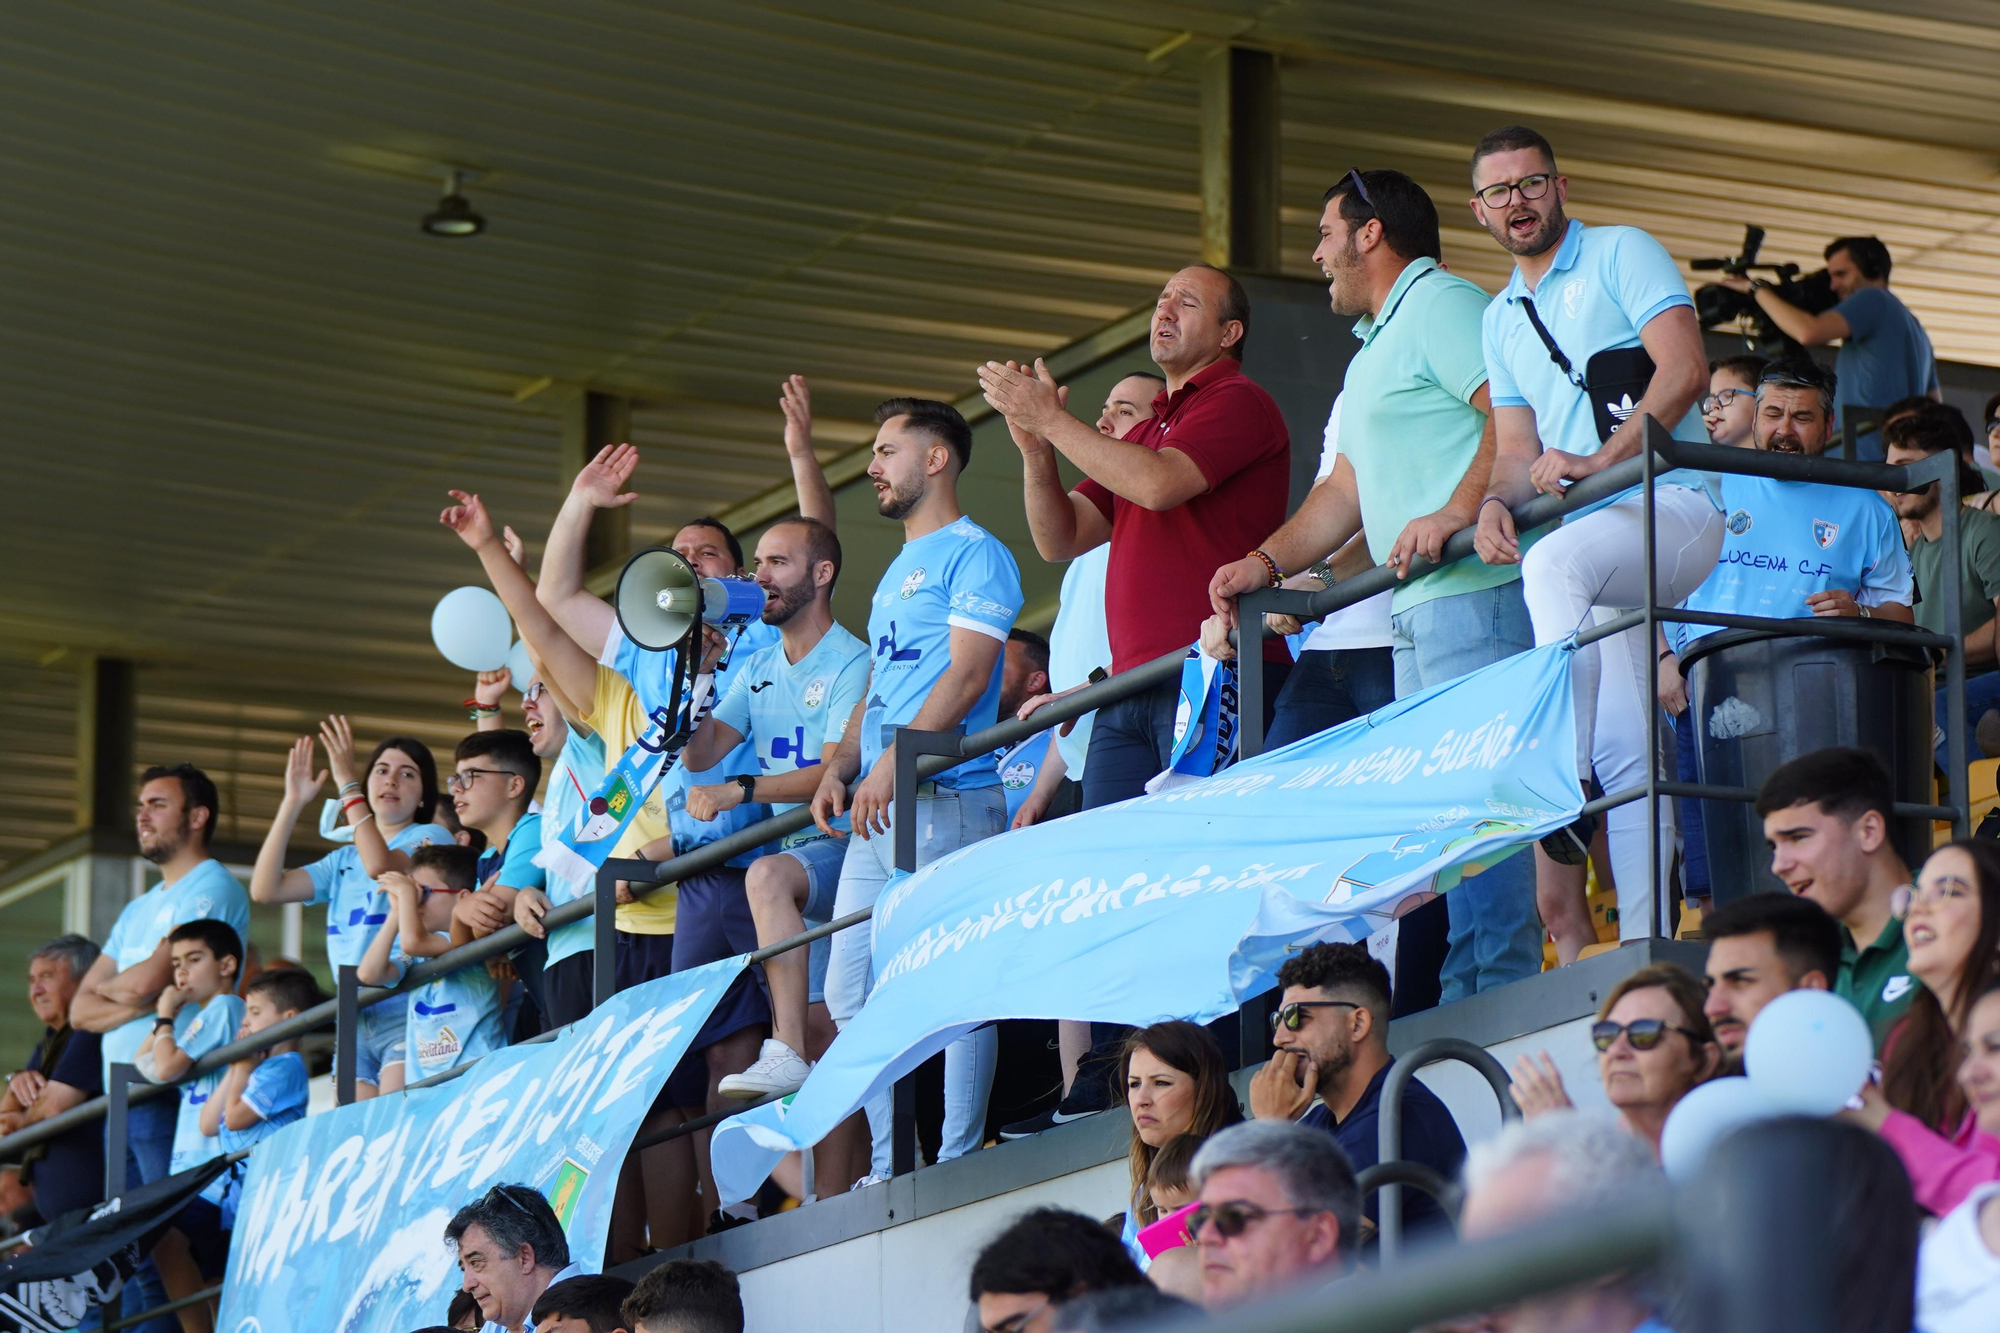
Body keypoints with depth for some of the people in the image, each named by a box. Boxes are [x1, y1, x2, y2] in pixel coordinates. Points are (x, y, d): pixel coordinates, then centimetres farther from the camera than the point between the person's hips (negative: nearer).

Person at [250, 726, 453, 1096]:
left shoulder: (432, 838, 5)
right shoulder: (343, 861, 23)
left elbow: (380, 865, -17)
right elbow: (265, 889, 12)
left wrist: (347, 784, -13)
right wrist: (293, 803, 10)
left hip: (407, 1010, -6)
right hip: (355, 1020, 6)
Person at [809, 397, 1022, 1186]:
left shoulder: (972, 554, -4)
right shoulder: (893, 576, 25)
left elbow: (966, 677, -13)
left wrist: (894, 764, -19)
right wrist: (839, 769, 9)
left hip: (944, 798, -10)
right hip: (878, 811, 10)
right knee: (851, 993, 6)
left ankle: (958, 1163, -6)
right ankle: (891, 1167, 10)